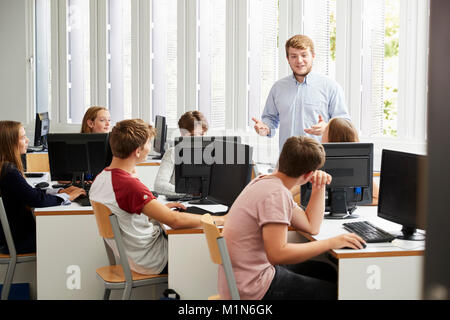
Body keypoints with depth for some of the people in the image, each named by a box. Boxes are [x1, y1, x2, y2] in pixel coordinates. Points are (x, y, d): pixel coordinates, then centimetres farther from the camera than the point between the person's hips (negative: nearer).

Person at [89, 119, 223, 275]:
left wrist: (160, 208, 11)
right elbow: (174, 220, -30)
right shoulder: (130, 185, -30)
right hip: (153, 263, -9)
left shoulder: (99, 178, 0)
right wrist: (220, 220, -19)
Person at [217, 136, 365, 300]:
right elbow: (277, 254, -29)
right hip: (251, 290, -10)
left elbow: (311, 226, 14)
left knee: (325, 271, 20)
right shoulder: (276, 194, -22)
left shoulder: (265, 182, 9)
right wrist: (330, 243, -24)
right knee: (335, 291, -1)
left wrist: (319, 187, 5)